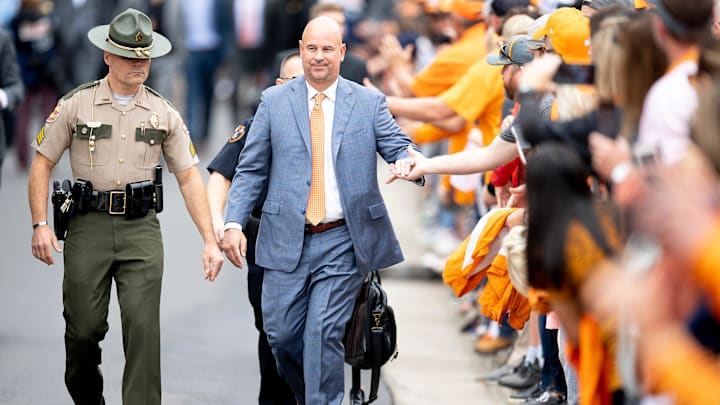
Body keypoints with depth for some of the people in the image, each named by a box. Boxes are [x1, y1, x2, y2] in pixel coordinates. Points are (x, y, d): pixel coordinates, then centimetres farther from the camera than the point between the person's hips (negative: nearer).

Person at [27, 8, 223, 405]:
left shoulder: (163, 113, 7)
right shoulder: (76, 104, 1)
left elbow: (188, 178, 8)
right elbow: (42, 164, 3)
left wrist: (210, 240, 0)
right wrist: (40, 225, -7)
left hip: (141, 227, 1)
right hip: (89, 224, -1)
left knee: (143, 326, -10)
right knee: (83, 329, 4)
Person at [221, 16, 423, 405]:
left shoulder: (369, 103, 5)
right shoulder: (274, 102, 7)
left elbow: (398, 149, -3)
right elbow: (250, 169, 7)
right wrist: (233, 223, -5)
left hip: (341, 242, -2)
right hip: (287, 240, 2)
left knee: (324, 334, -9)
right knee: (282, 334, 4)